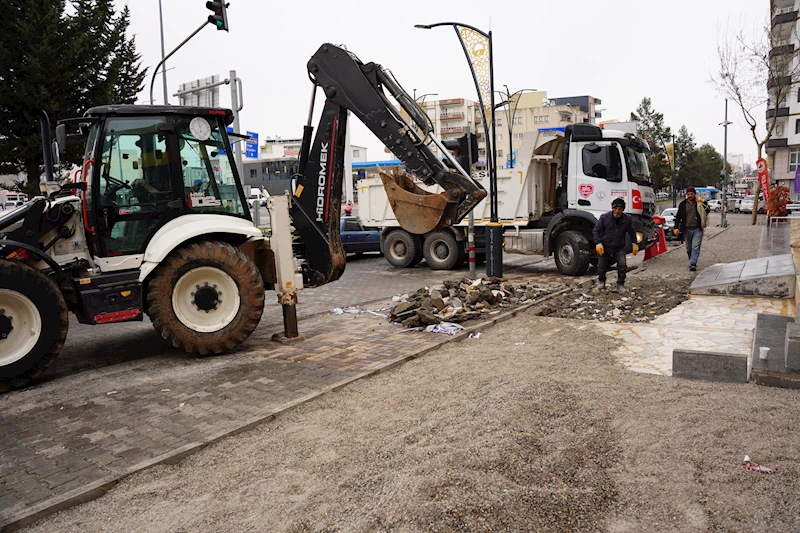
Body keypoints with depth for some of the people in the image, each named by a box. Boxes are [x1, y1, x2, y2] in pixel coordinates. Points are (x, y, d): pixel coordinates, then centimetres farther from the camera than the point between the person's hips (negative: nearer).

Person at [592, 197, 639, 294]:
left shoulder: (627, 219, -7)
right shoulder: (604, 217, -13)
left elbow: (632, 232, 9)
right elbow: (596, 230, -6)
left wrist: (634, 244, 6)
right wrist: (598, 243, -15)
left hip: (619, 247, 1)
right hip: (604, 247, -1)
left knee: (622, 265, -15)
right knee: (601, 266, 11)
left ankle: (620, 285, 3)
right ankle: (601, 281, 41)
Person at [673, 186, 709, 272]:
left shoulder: (700, 203, 3)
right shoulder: (683, 204, 7)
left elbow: (707, 211, -3)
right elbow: (678, 217, 9)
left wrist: (702, 203, -12)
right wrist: (676, 228, 1)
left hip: (697, 230, -3)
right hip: (687, 230, 3)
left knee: (695, 247, -11)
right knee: (688, 248, 11)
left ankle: (693, 264, -16)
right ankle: (692, 262, 26)